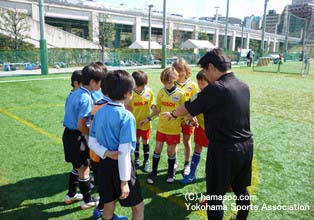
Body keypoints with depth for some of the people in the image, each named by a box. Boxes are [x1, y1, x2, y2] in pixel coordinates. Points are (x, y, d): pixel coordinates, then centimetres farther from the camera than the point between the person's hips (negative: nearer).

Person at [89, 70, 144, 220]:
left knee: (108, 205, 22)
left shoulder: (99, 112, 0)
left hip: (105, 163, 7)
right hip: (120, 166, -6)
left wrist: (106, 154, -11)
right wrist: (124, 181, -16)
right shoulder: (126, 116, -20)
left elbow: (92, 142, 1)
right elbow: (124, 152, -22)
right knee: (138, 206, 14)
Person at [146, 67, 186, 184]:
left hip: (174, 128, -3)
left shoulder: (180, 94, -10)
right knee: (157, 148, 8)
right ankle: (154, 172, 24)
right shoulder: (161, 92, -1)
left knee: (171, 151, 9)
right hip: (161, 126, 3)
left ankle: (171, 172, 31)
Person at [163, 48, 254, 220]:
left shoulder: (215, 89, -20)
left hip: (224, 149, -8)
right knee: (241, 188, 25)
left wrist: (172, 114, 12)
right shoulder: (243, 86, 4)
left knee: (215, 195, 8)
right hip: (246, 145, 8)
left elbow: (188, 108, -8)